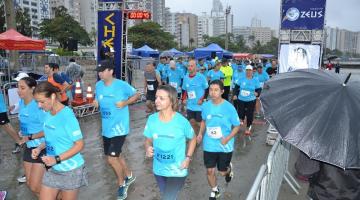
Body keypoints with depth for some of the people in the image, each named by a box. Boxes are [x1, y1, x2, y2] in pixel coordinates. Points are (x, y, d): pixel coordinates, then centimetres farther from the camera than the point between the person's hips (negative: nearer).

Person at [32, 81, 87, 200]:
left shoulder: (67, 116, -23)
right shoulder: (48, 113, -1)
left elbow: (79, 145, -21)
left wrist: (57, 159, -25)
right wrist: (40, 148, -1)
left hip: (70, 170, -6)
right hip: (52, 169, 7)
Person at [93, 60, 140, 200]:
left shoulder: (122, 85, -15)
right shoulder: (98, 85, 2)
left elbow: (136, 95, -4)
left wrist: (125, 103, -20)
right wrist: (95, 103, -7)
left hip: (119, 127, -7)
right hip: (106, 128, 7)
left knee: (111, 159, -8)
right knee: (115, 156, 20)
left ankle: (121, 184, 19)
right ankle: (129, 176, 45)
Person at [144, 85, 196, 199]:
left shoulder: (182, 121, -18)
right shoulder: (152, 119, -12)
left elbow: (192, 139, -1)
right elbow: (148, 140, 2)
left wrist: (188, 158, -10)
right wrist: (148, 148, -20)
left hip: (177, 171, -4)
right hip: (159, 170, 4)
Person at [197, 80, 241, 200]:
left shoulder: (229, 107, -17)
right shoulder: (205, 106, -7)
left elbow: (237, 126, -8)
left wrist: (227, 139, -21)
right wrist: (200, 133, -4)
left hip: (225, 147, -2)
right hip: (209, 145, 3)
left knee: (223, 172, 12)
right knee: (210, 171, 9)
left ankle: (229, 168, 50)